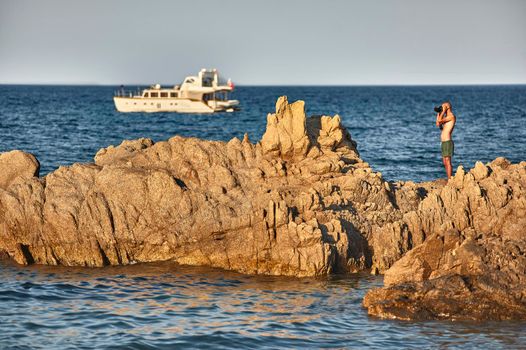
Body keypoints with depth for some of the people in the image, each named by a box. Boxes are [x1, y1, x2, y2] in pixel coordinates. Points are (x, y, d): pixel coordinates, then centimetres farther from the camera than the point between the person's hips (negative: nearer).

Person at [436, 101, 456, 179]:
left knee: (448, 162, -11)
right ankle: (449, 180, 14)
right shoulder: (447, 117, 18)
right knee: (445, 163, 11)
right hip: (444, 143, 10)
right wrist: (438, 113, 19)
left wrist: (443, 111, -9)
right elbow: (438, 124, 23)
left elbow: (439, 121, -19)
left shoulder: (452, 116, -11)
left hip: (448, 142, -10)